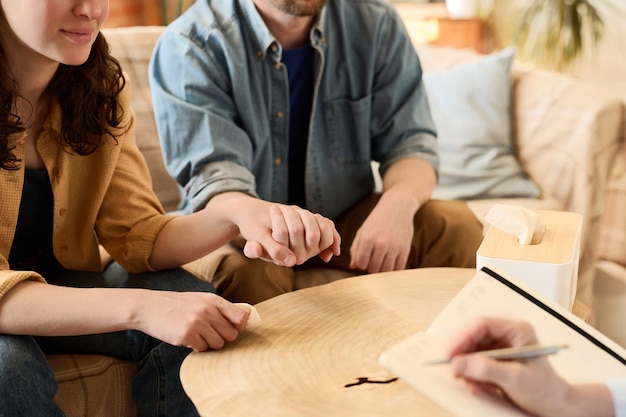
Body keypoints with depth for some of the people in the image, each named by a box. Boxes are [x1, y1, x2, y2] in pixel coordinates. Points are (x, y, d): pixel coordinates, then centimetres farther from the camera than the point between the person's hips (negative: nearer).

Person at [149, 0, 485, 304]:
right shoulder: (189, 47, -16)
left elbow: (410, 140, -5)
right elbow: (214, 179, -26)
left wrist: (399, 203, -30)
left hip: (347, 217, 4)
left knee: (456, 225, -19)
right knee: (239, 267, -36)